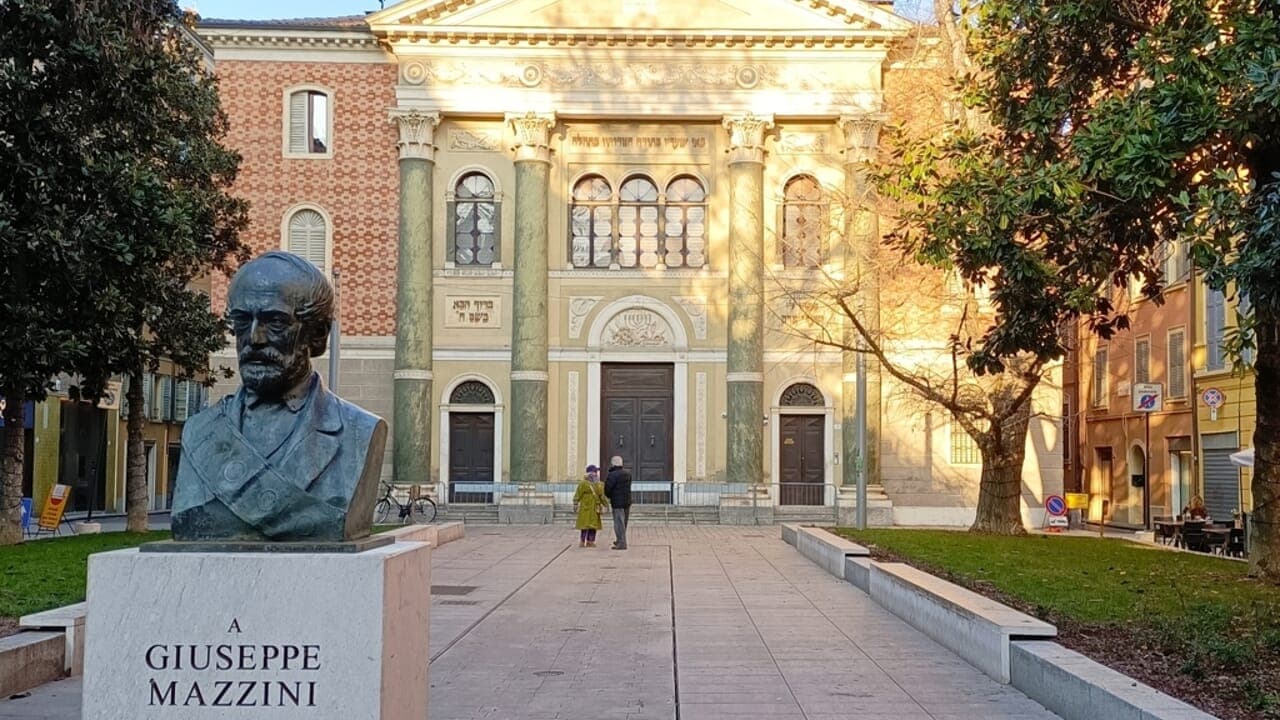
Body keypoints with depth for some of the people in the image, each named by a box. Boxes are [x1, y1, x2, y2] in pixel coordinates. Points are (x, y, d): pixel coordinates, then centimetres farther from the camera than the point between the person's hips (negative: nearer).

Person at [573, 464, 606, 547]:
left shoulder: (598, 484, 15)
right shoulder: (583, 484, -7)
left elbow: (602, 496, 22)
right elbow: (577, 495, -7)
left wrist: (605, 505, 18)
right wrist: (575, 505, -10)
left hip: (595, 509, 7)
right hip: (585, 508, -7)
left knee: (593, 526, 5)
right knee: (585, 526, -9)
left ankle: (590, 542, 11)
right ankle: (582, 542, -4)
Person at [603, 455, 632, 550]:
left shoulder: (613, 475, -16)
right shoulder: (628, 474, 9)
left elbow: (607, 489, -13)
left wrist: (609, 496, 8)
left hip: (617, 503, -8)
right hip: (627, 501, 8)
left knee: (619, 523, -4)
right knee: (623, 522, 18)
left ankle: (622, 543, -6)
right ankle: (619, 541, 30)